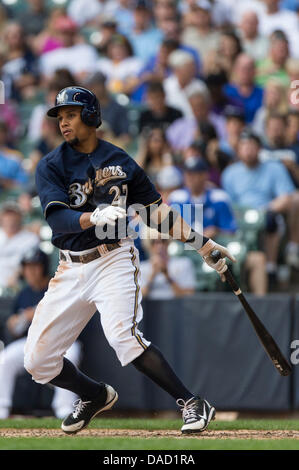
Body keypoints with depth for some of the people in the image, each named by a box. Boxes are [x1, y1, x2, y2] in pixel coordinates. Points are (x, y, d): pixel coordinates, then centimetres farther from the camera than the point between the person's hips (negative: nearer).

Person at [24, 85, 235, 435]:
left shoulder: (120, 162, 5)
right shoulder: (51, 166, 1)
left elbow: (156, 211, 11)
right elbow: (56, 217, -15)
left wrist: (202, 244, 4)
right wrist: (94, 218, -36)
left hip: (114, 259, -3)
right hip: (72, 270, 3)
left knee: (121, 335, -30)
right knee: (38, 361, 2)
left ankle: (193, 404, -23)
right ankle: (96, 396, 30)